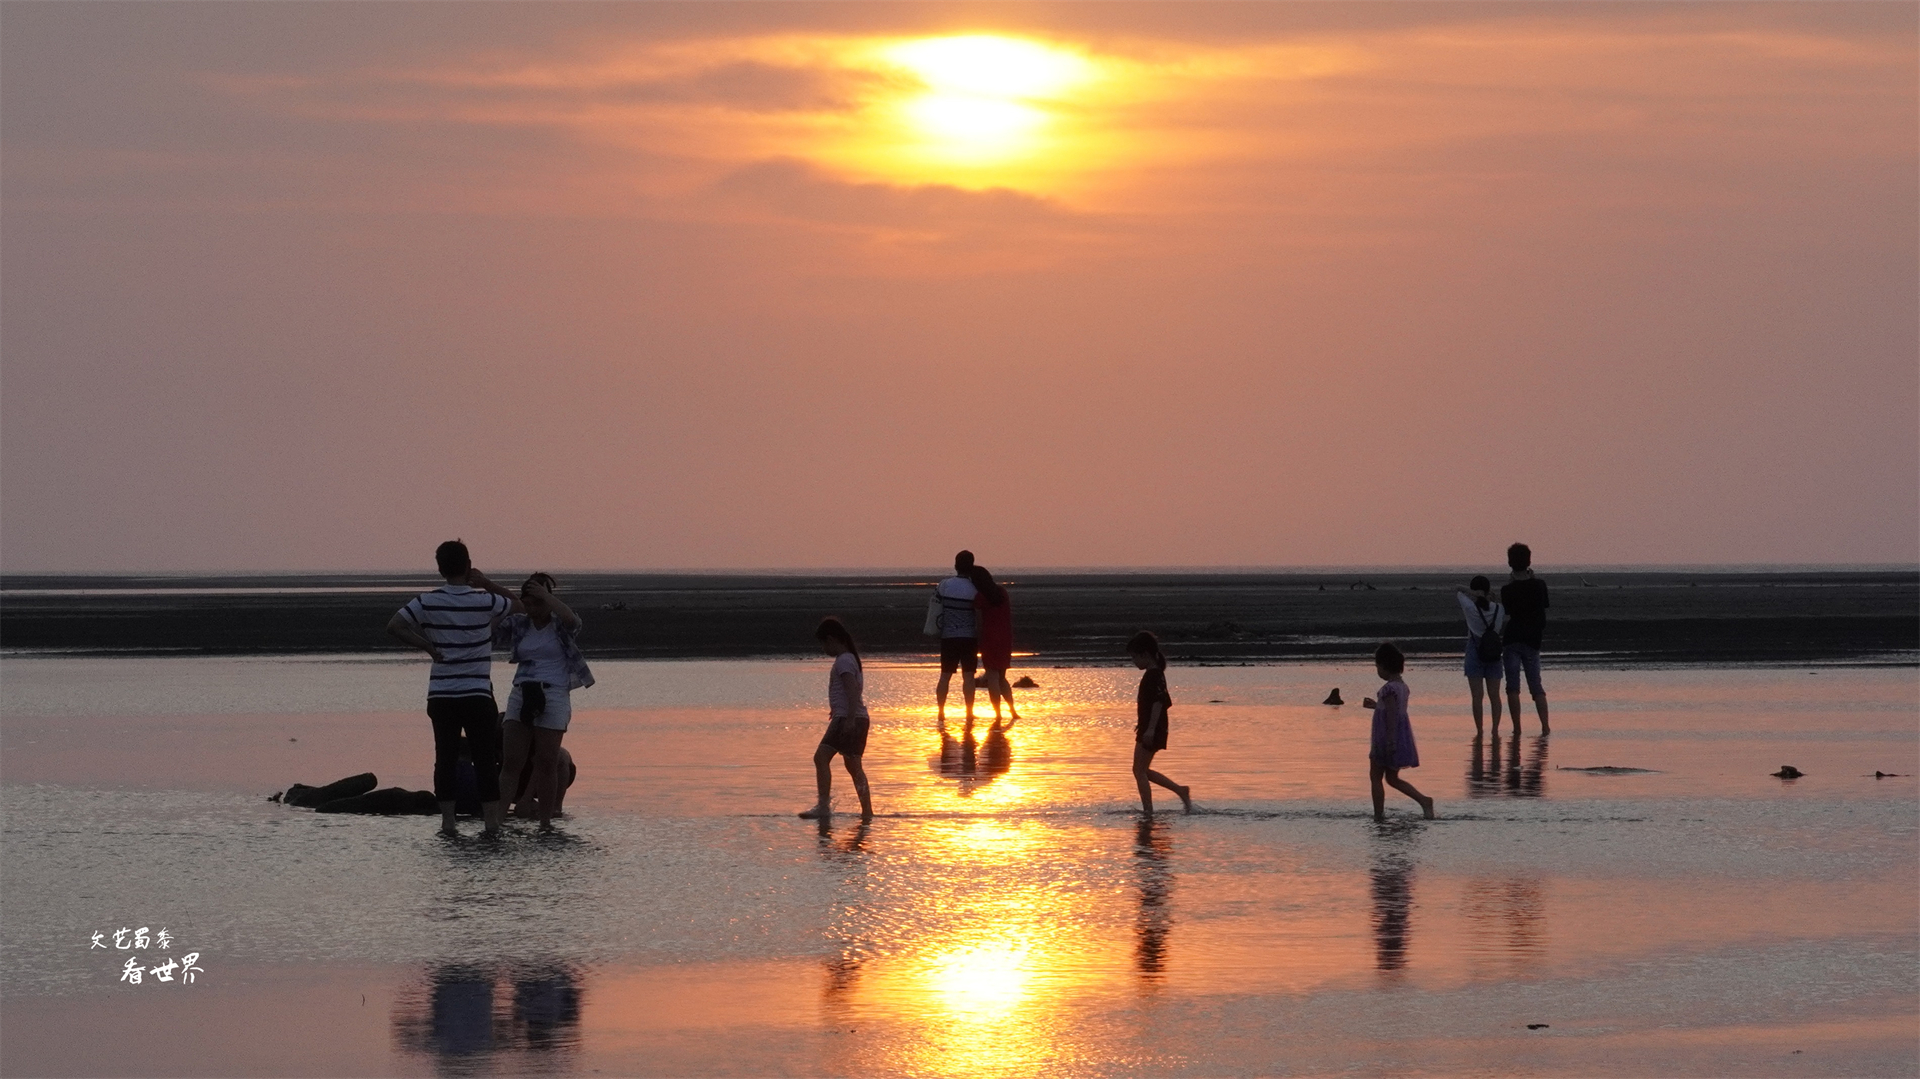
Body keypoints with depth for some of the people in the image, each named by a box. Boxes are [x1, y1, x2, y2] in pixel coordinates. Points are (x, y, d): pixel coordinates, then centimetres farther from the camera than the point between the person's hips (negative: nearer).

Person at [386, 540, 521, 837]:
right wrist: (487, 584, 9)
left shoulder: (428, 602, -3)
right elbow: (518, 605, 10)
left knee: (445, 758, 6)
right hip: (477, 694, -2)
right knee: (486, 760, 3)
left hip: (441, 694, 2)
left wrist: (427, 646, -2)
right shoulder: (484, 601, -7)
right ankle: (491, 821, 0)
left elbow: (394, 625, -9)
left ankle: (447, 822, 4)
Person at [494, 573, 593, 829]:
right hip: (521, 696, 3)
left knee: (546, 765, 0)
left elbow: (571, 620, -21)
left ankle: (545, 822, 6)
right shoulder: (518, 626, 11)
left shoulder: (560, 626, 1)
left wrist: (545, 596, -20)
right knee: (511, 762, -4)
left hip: (553, 697, -3)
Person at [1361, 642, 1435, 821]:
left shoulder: (1389, 689, -19)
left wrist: (1390, 742, -24)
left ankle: (1379, 814, 5)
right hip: (1403, 737, 9)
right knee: (1392, 778, 15)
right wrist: (1376, 706, 28)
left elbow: (1392, 716, -23)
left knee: (1375, 776, 4)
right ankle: (1424, 801, 2)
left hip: (1387, 738, -9)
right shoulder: (1403, 686, 9)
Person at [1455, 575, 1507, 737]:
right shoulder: (1499, 609, -2)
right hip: (1494, 652, 3)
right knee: (1494, 695, 6)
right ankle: (1495, 728, 1)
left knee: (1477, 695, -2)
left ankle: (1479, 729, -4)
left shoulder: (1470, 607, -10)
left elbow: (1460, 591, 2)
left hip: (1475, 652, -3)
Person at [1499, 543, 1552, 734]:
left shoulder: (1507, 590, -9)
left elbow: (1506, 617, -8)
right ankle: (1545, 725, 2)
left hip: (1512, 639, -3)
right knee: (1536, 685, 9)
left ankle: (1517, 727, -3)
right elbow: (1543, 610, 12)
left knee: (1513, 686, 1)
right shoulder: (1539, 586, 1)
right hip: (1532, 640, 3)